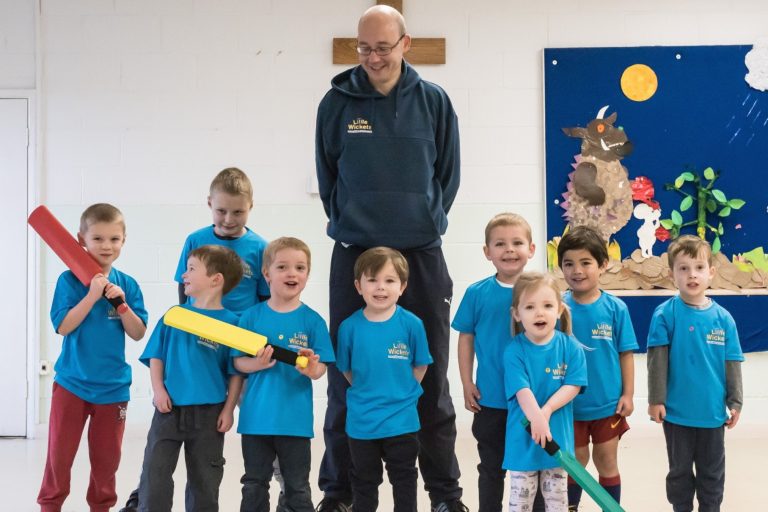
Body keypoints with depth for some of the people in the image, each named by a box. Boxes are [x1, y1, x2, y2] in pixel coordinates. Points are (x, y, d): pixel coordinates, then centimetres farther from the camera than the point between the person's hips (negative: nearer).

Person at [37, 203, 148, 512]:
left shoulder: (127, 284, 0)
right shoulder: (70, 280, -8)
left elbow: (138, 334, -2)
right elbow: (63, 326, -16)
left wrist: (121, 302, -16)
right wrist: (92, 295, -23)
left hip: (113, 385, 3)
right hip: (72, 383, -2)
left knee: (106, 458, 13)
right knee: (59, 455, 5)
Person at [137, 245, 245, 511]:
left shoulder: (230, 322, -6)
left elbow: (237, 372, -4)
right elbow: (156, 355, 7)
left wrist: (229, 410, -7)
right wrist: (158, 390, -5)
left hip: (209, 414, -2)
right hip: (170, 408, 2)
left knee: (204, 480, 12)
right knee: (155, 472, 0)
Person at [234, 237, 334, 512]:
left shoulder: (312, 320, -3)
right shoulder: (251, 316, -1)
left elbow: (320, 369, -4)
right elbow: (238, 361, 1)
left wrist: (311, 369, -26)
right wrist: (257, 364, -19)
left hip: (295, 418, -1)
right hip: (256, 415, 1)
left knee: (298, 487, 10)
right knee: (254, 485, 14)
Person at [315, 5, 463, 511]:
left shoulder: (433, 101, 0)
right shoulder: (338, 102, 0)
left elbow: (448, 174, 7)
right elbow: (326, 175, 9)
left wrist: (425, 223, 5)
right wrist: (350, 223, 6)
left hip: (422, 253, 0)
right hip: (354, 253, 0)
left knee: (431, 377, 6)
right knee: (346, 376, 5)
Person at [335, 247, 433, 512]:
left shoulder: (411, 324, -11)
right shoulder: (349, 327, -9)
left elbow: (420, 366, -1)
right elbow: (346, 369, 3)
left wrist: (401, 393, -3)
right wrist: (367, 394, 1)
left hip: (401, 419, -1)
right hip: (361, 421, 1)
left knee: (404, 479, 14)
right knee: (364, 480, 18)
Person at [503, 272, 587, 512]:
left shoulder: (570, 346, -5)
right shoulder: (514, 351, -12)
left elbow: (573, 386, -9)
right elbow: (522, 391, -21)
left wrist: (546, 411, -22)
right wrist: (536, 419, -37)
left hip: (558, 434, 2)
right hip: (523, 436, -2)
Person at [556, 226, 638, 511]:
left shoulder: (615, 308, -9)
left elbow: (626, 354, -2)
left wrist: (627, 394, -3)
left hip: (608, 403, 0)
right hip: (570, 404, 0)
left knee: (607, 463, 14)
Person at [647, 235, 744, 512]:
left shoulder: (723, 318, -5)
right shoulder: (665, 314, -12)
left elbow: (732, 363, 2)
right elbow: (657, 360, -10)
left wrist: (735, 402, 3)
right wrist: (656, 399, -10)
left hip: (713, 412, 2)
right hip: (677, 411, -2)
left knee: (712, 472, 16)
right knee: (680, 470, 15)